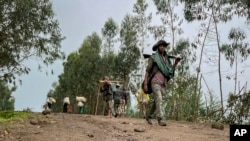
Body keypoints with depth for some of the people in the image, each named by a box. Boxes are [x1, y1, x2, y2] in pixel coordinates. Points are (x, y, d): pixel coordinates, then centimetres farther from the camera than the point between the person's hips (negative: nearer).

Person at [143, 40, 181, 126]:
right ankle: (160, 119, -26)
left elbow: (170, 71, 12)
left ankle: (149, 116, 29)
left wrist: (176, 63, -3)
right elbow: (147, 71, -3)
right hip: (155, 82, -6)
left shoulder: (166, 59, 16)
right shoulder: (153, 58, 0)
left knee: (156, 102, 11)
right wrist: (145, 84, -12)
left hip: (163, 84, 6)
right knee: (158, 100, -21)